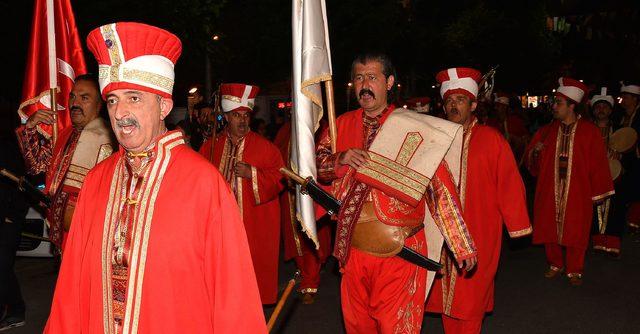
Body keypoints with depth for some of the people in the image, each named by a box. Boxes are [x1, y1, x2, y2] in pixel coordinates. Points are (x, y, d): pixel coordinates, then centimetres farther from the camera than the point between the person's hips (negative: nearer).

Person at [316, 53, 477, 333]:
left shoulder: (413, 130, -7)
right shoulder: (342, 125, 6)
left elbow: (440, 187, -8)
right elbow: (316, 165, 10)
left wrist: (461, 245, -13)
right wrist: (340, 160, -12)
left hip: (398, 250, -4)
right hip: (353, 246, 4)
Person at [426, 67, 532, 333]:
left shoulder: (491, 139, -5)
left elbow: (509, 184, -4)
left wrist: (517, 224, -4)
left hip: (478, 234, -3)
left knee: (470, 296, 5)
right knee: (444, 293, 12)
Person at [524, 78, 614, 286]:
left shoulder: (589, 131, -3)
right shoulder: (547, 131, 6)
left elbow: (597, 163, -3)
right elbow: (531, 162, 8)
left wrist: (598, 191, -5)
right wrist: (535, 151, -14)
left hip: (577, 192, -3)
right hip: (550, 190, 3)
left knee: (575, 231, 3)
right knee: (550, 227, 7)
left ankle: (574, 270, 17)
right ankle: (555, 264, 25)